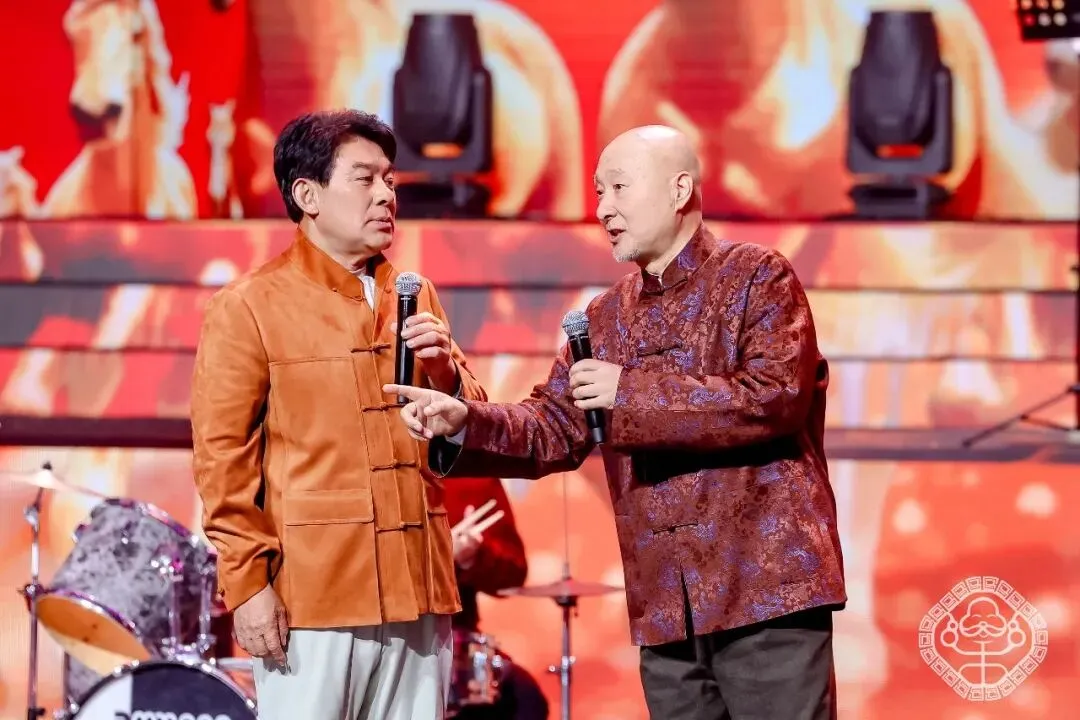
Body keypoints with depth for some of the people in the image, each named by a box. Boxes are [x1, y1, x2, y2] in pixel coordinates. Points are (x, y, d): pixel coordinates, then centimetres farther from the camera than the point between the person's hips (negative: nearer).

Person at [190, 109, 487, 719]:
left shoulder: (415, 298, 15)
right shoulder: (250, 307, -1)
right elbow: (222, 456, -5)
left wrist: (445, 373, -3)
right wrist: (247, 580, -12)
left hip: (417, 594, 5)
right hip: (309, 598, -5)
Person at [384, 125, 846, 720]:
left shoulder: (757, 276, -3)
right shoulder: (607, 317, 16)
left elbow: (777, 398, -16)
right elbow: (555, 429, 13)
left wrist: (633, 392, -15)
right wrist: (466, 423, -6)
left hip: (767, 588, -6)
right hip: (666, 605, 6)